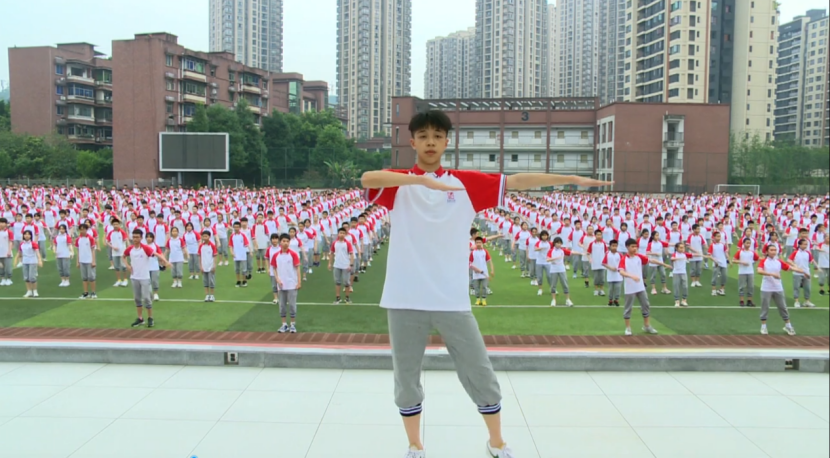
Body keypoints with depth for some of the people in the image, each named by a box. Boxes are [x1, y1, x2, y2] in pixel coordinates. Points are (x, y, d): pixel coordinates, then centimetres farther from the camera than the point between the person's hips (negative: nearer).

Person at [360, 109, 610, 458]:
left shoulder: (466, 183, 6)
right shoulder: (399, 183, 2)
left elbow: (517, 181, 3)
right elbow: (367, 178, -19)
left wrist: (572, 179, -1)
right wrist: (424, 179, -29)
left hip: (452, 299, 1)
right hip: (405, 300, 0)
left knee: (480, 375, 9)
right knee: (406, 378, 11)